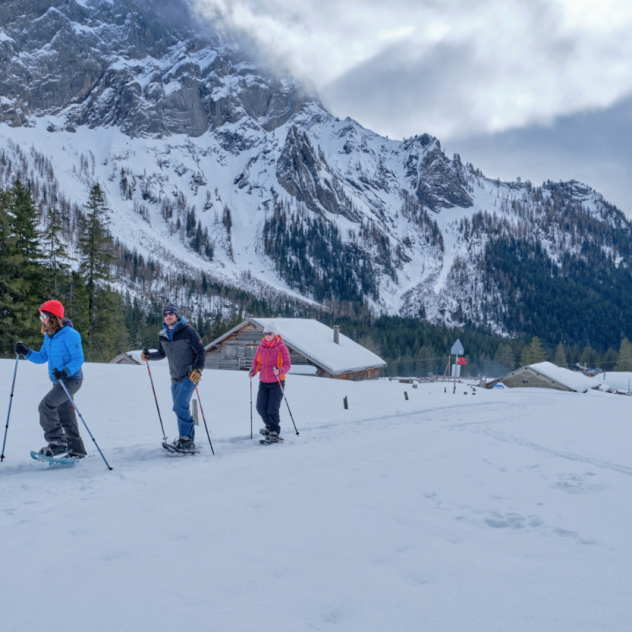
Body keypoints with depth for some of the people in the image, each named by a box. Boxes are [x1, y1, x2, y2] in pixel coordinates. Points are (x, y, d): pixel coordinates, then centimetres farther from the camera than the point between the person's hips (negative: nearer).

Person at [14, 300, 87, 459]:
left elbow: (78, 359, -18)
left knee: (46, 405, -19)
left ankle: (57, 441, -10)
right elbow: (42, 357, 16)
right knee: (65, 415, 13)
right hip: (59, 381, 9)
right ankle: (76, 450, 22)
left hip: (71, 379, -9)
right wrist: (26, 352, 1)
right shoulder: (48, 336, 11)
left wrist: (65, 372, -32)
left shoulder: (69, 334, -16)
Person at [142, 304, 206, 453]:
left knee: (180, 406, -19)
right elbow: (162, 354, 22)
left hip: (190, 375, -7)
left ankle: (186, 440, -15)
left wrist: (198, 369, -19)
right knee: (182, 409, 8)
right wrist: (148, 355, 5)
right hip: (175, 378, 7)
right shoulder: (163, 336, 8)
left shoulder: (188, 332, -10)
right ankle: (187, 441, 14)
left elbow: (201, 351, -8)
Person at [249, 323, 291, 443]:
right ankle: (269, 425, 31)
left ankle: (274, 433, 5)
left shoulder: (281, 347, -10)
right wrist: (253, 371, -5)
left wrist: (279, 371, -33)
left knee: (272, 409, -9)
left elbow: (287, 364, -14)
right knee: (260, 407, 4)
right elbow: (257, 361, 13)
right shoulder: (261, 347, 3)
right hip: (263, 382, 5)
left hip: (277, 382, -5)